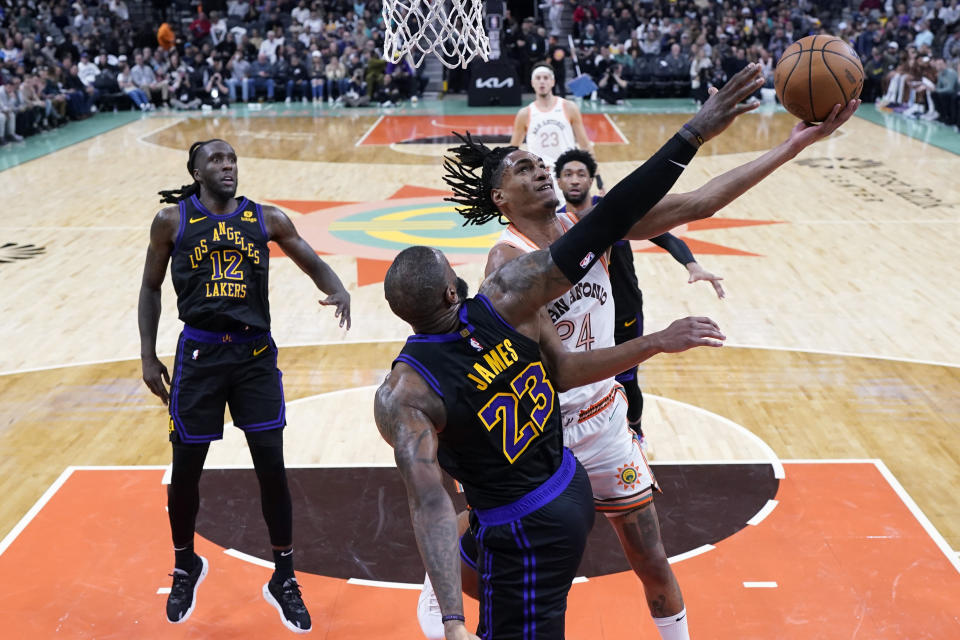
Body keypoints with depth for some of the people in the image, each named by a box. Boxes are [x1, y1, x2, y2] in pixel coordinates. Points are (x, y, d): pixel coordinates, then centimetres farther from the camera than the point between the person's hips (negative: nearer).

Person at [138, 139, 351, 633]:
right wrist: (148, 356, 4)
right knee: (186, 467, 7)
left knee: (272, 466, -1)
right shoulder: (172, 220, 0)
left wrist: (339, 291, -13)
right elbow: (150, 287, 9)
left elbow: (313, 264, 10)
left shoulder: (267, 219, 3)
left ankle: (283, 578, 17)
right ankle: (186, 566, 34)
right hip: (199, 354, -1)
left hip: (255, 354, 1)